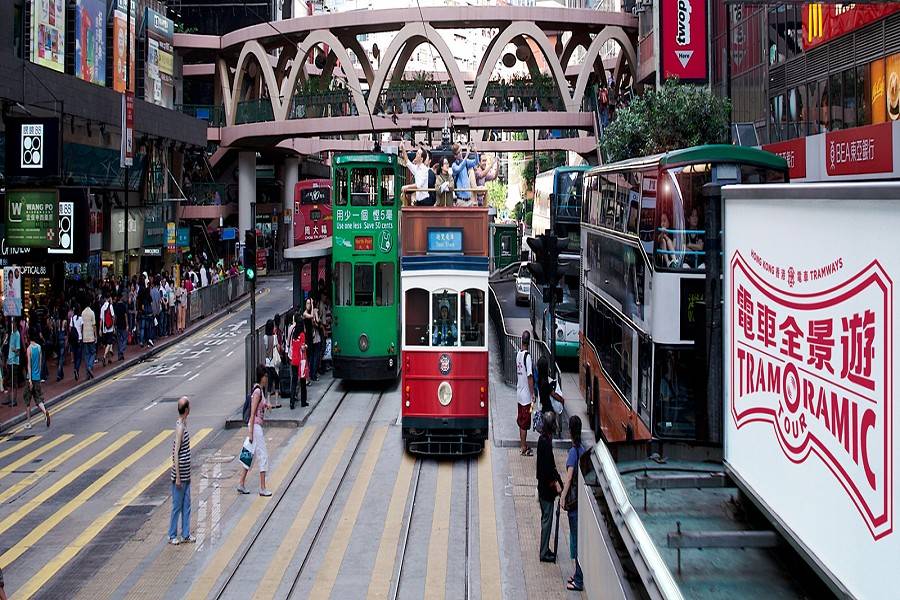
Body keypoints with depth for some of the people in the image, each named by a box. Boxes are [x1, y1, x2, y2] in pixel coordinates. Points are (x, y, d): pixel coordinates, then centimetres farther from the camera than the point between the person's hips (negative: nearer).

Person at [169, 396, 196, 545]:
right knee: (177, 506, 2)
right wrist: (177, 477, -19)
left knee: (186, 505, 13)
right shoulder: (180, 427, -20)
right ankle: (172, 536, 13)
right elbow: (176, 453, -20)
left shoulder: (183, 424, 8)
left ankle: (186, 535, 20)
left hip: (186, 475, 9)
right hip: (180, 476, -9)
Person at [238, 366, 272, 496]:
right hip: (255, 426, -9)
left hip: (258, 426, 9)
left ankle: (241, 484, 19)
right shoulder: (257, 391, -17)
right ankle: (262, 488, 0)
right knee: (263, 456, -4)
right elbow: (252, 413, -19)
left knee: (251, 456, 13)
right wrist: (250, 433, -21)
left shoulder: (261, 390, 11)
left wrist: (266, 405, 4)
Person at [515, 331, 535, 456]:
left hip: (519, 393, 8)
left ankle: (522, 445, 25)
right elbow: (529, 376, -21)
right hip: (526, 395, -8)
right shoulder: (527, 356, -20)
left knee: (521, 420, 16)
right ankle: (523, 448, 5)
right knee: (525, 422, 0)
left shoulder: (518, 354, 4)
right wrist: (533, 394, -16)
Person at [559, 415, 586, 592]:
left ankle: (579, 581, 0)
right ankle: (579, 574, 24)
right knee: (578, 537, 16)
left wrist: (563, 497, -14)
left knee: (576, 537, -4)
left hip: (574, 499, -8)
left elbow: (569, 477, -21)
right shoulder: (583, 449, 8)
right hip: (581, 497, 8)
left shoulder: (573, 451, -17)